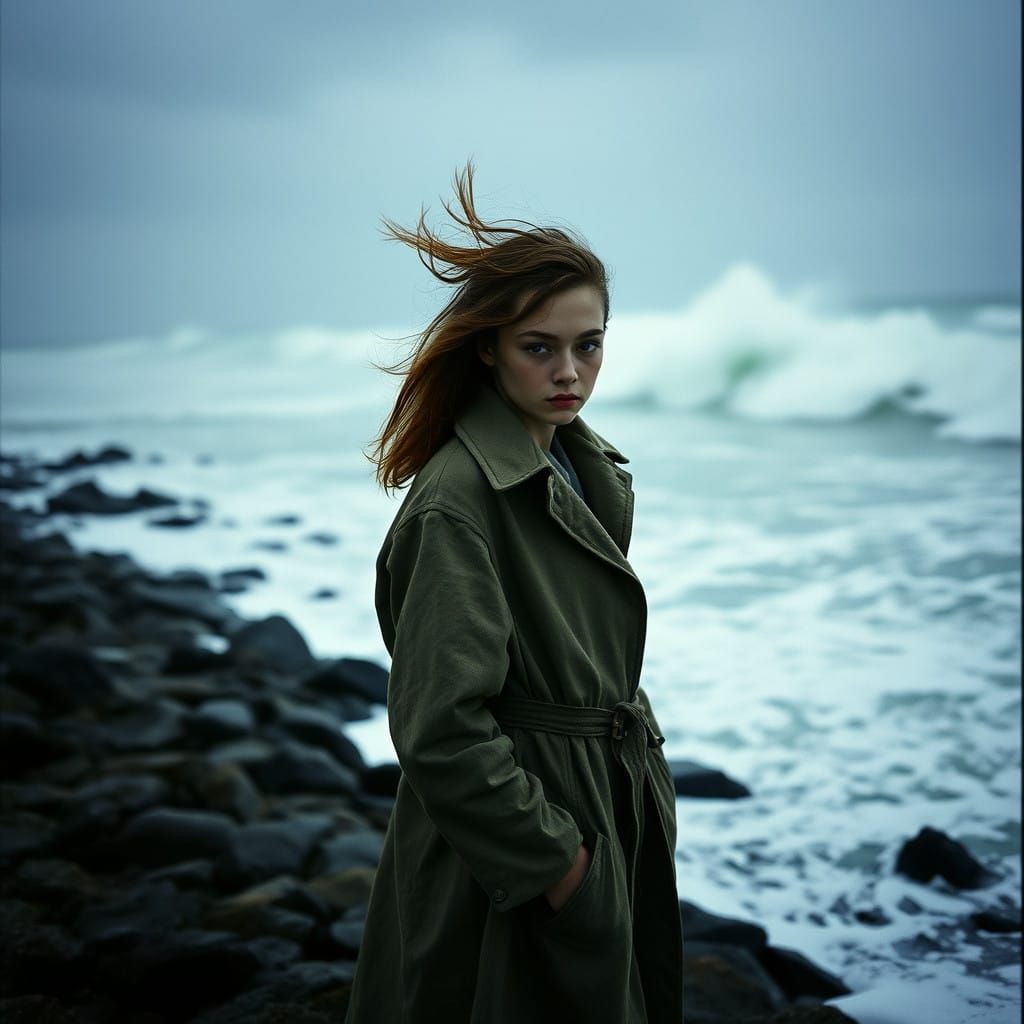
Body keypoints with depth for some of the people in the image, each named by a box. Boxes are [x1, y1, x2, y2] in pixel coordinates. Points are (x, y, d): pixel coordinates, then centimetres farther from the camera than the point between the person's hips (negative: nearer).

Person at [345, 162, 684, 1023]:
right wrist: (552, 855, -18)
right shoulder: (457, 501, -22)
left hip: (612, 821, 8)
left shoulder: (591, 469, 5)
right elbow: (441, 730, -24)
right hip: (510, 867, -8)